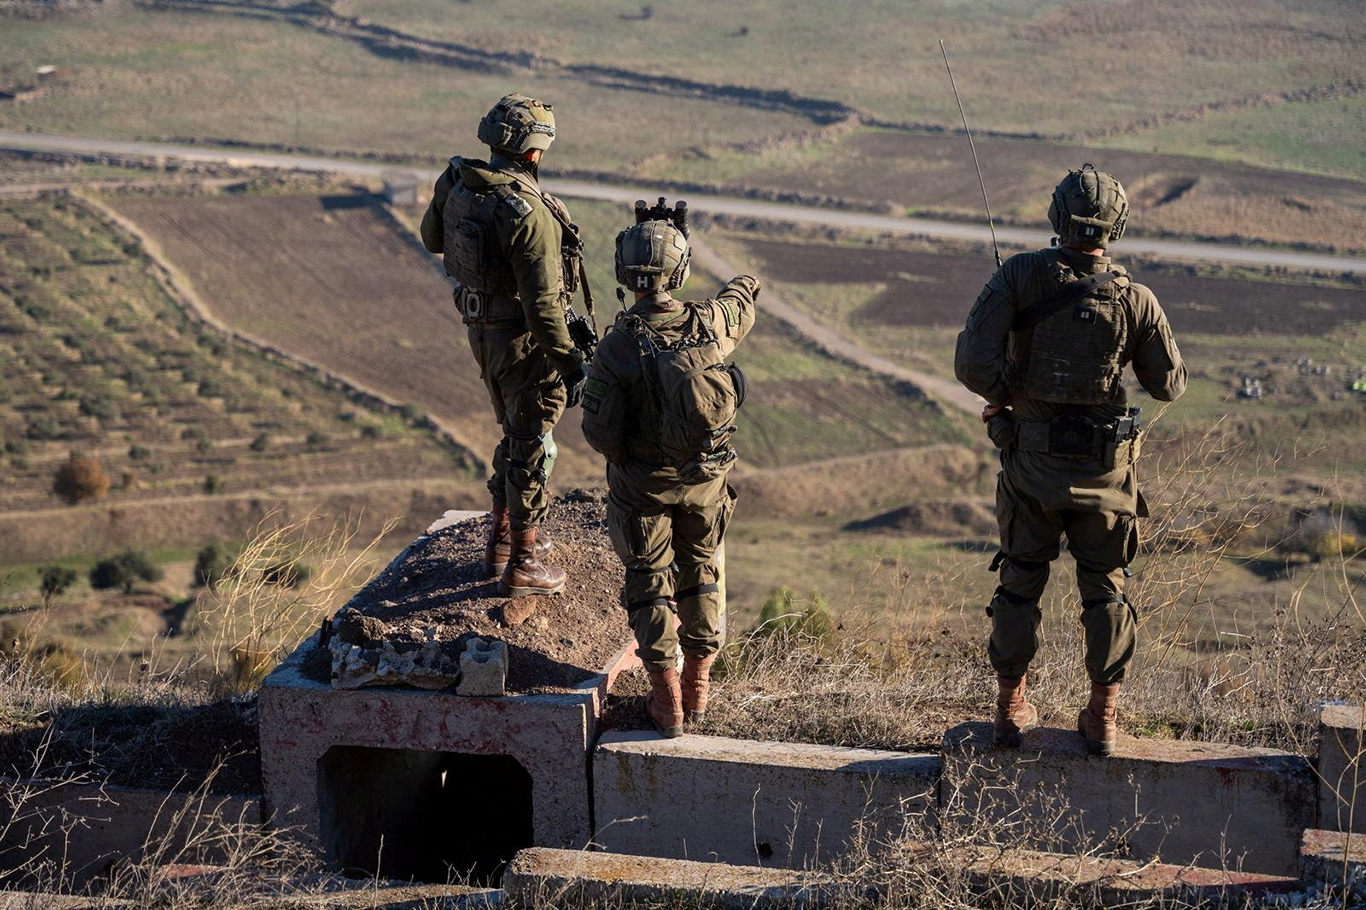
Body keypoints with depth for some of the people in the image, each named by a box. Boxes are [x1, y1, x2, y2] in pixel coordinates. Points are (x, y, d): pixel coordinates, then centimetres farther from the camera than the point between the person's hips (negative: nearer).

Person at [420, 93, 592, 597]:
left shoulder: (454, 184, -4)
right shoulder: (531, 214, -28)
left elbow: (433, 238, 16)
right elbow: (543, 302, -27)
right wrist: (570, 363, -21)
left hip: (481, 327, 8)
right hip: (523, 337, -8)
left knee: (516, 434, 25)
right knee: (533, 446, 6)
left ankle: (501, 536, 36)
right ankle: (523, 563, 15)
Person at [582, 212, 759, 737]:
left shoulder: (617, 346, -22)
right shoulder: (709, 324, -13)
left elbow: (599, 433, -19)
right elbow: (741, 305, 13)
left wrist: (622, 453, 4)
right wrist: (742, 286, 36)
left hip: (642, 485, -3)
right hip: (705, 479, 3)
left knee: (649, 583, 11)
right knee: (700, 575, 22)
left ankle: (667, 701, 12)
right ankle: (698, 686, 31)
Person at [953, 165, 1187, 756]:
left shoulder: (1021, 276, -12)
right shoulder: (1135, 298, -10)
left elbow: (973, 360, -19)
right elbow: (1169, 386, 0)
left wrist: (1002, 393, 1)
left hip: (1032, 461, 0)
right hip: (1104, 465, 0)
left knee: (1020, 582, 15)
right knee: (1105, 590, 13)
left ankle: (1011, 707, 23)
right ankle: (1102, 717, 15)